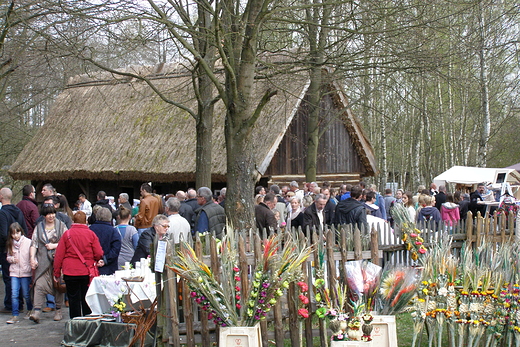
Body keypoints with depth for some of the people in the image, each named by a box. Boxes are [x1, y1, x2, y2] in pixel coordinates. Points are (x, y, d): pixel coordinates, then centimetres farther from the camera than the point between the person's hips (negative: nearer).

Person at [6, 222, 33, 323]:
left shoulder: (28, 242, -6)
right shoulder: (10, 244, 8)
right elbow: (8, 257, 16)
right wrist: (12, 259, -5)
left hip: (26, 272, -3)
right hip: (14, 272, 3)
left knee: (26, 294, 7)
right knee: (14, 294, -3)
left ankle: (30, 310, 32)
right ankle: (15, 316, -1)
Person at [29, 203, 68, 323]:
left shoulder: (61, 225, 5)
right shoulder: (39, 227, 11)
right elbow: (34, 243, 7)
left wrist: (54, 245, -9)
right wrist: (32, 258, -5)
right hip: (43, 261, 1)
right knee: (39, 285, -10)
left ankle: (58, 311, 14)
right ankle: (36, 312, -15)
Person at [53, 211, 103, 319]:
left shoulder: (67, 234, -2)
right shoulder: (91, 234, -2)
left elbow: (59, 256, 0)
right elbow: (99, 254, -2)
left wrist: (57, 273, 8)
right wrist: (96, 261, 21)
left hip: (70, 273, 0)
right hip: (87, 272, 1)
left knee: (73, 301, 7)